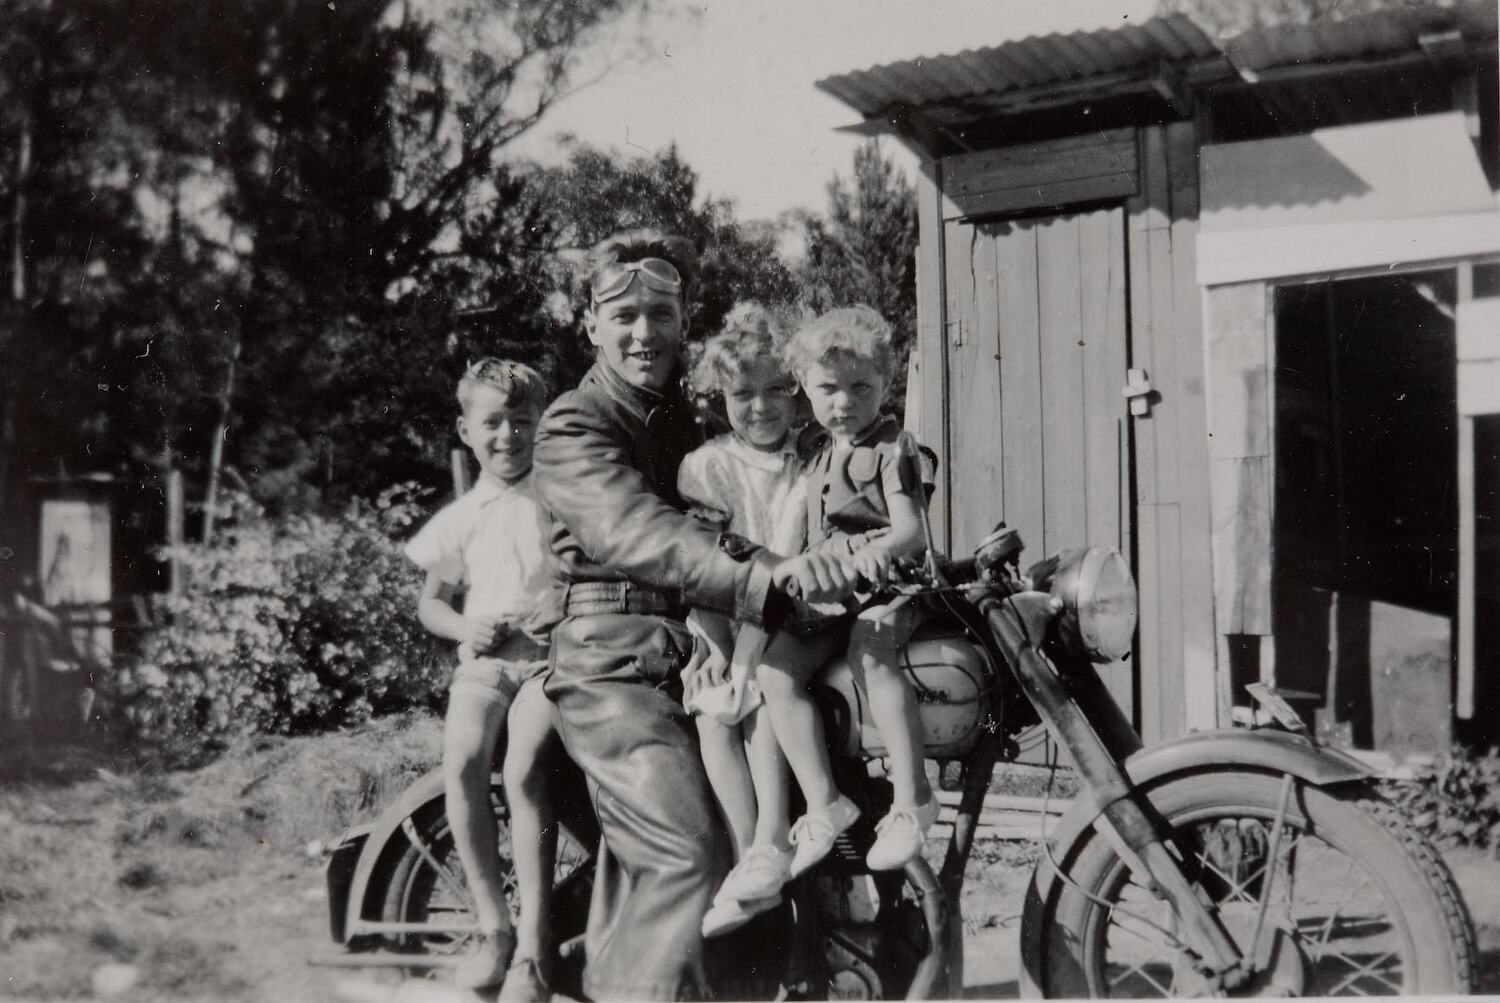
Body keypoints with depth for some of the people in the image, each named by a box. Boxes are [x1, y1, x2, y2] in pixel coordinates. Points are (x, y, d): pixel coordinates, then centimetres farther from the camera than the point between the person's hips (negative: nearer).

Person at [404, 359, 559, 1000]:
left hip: (552, 654, -3)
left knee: (524, 769, -28)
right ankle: (492, 925, -11)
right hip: (484, 658, 3)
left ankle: (532, 948, -20)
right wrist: (466, 628, -2)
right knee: (461, 761, -26)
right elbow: (430, 603, 19)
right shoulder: (462, 516, 13)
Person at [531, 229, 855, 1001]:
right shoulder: (574, 429, -8)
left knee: (636, 861, 13)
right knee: (689, 854, -18)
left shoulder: (696, 414, 17)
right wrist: (767, 572, -42)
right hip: (613, 667, -7)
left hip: (692, 655, 7)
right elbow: (639, 532, -26)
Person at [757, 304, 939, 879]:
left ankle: (911, 800, -30)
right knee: (776, 668, -19)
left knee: (871, 656, -36)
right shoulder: (816, 454, 19)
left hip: (888, 582, -6)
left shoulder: (892, 447, -2)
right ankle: (824, 805, -18)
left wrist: (879, 549, -36)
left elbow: (910, 530, -16)